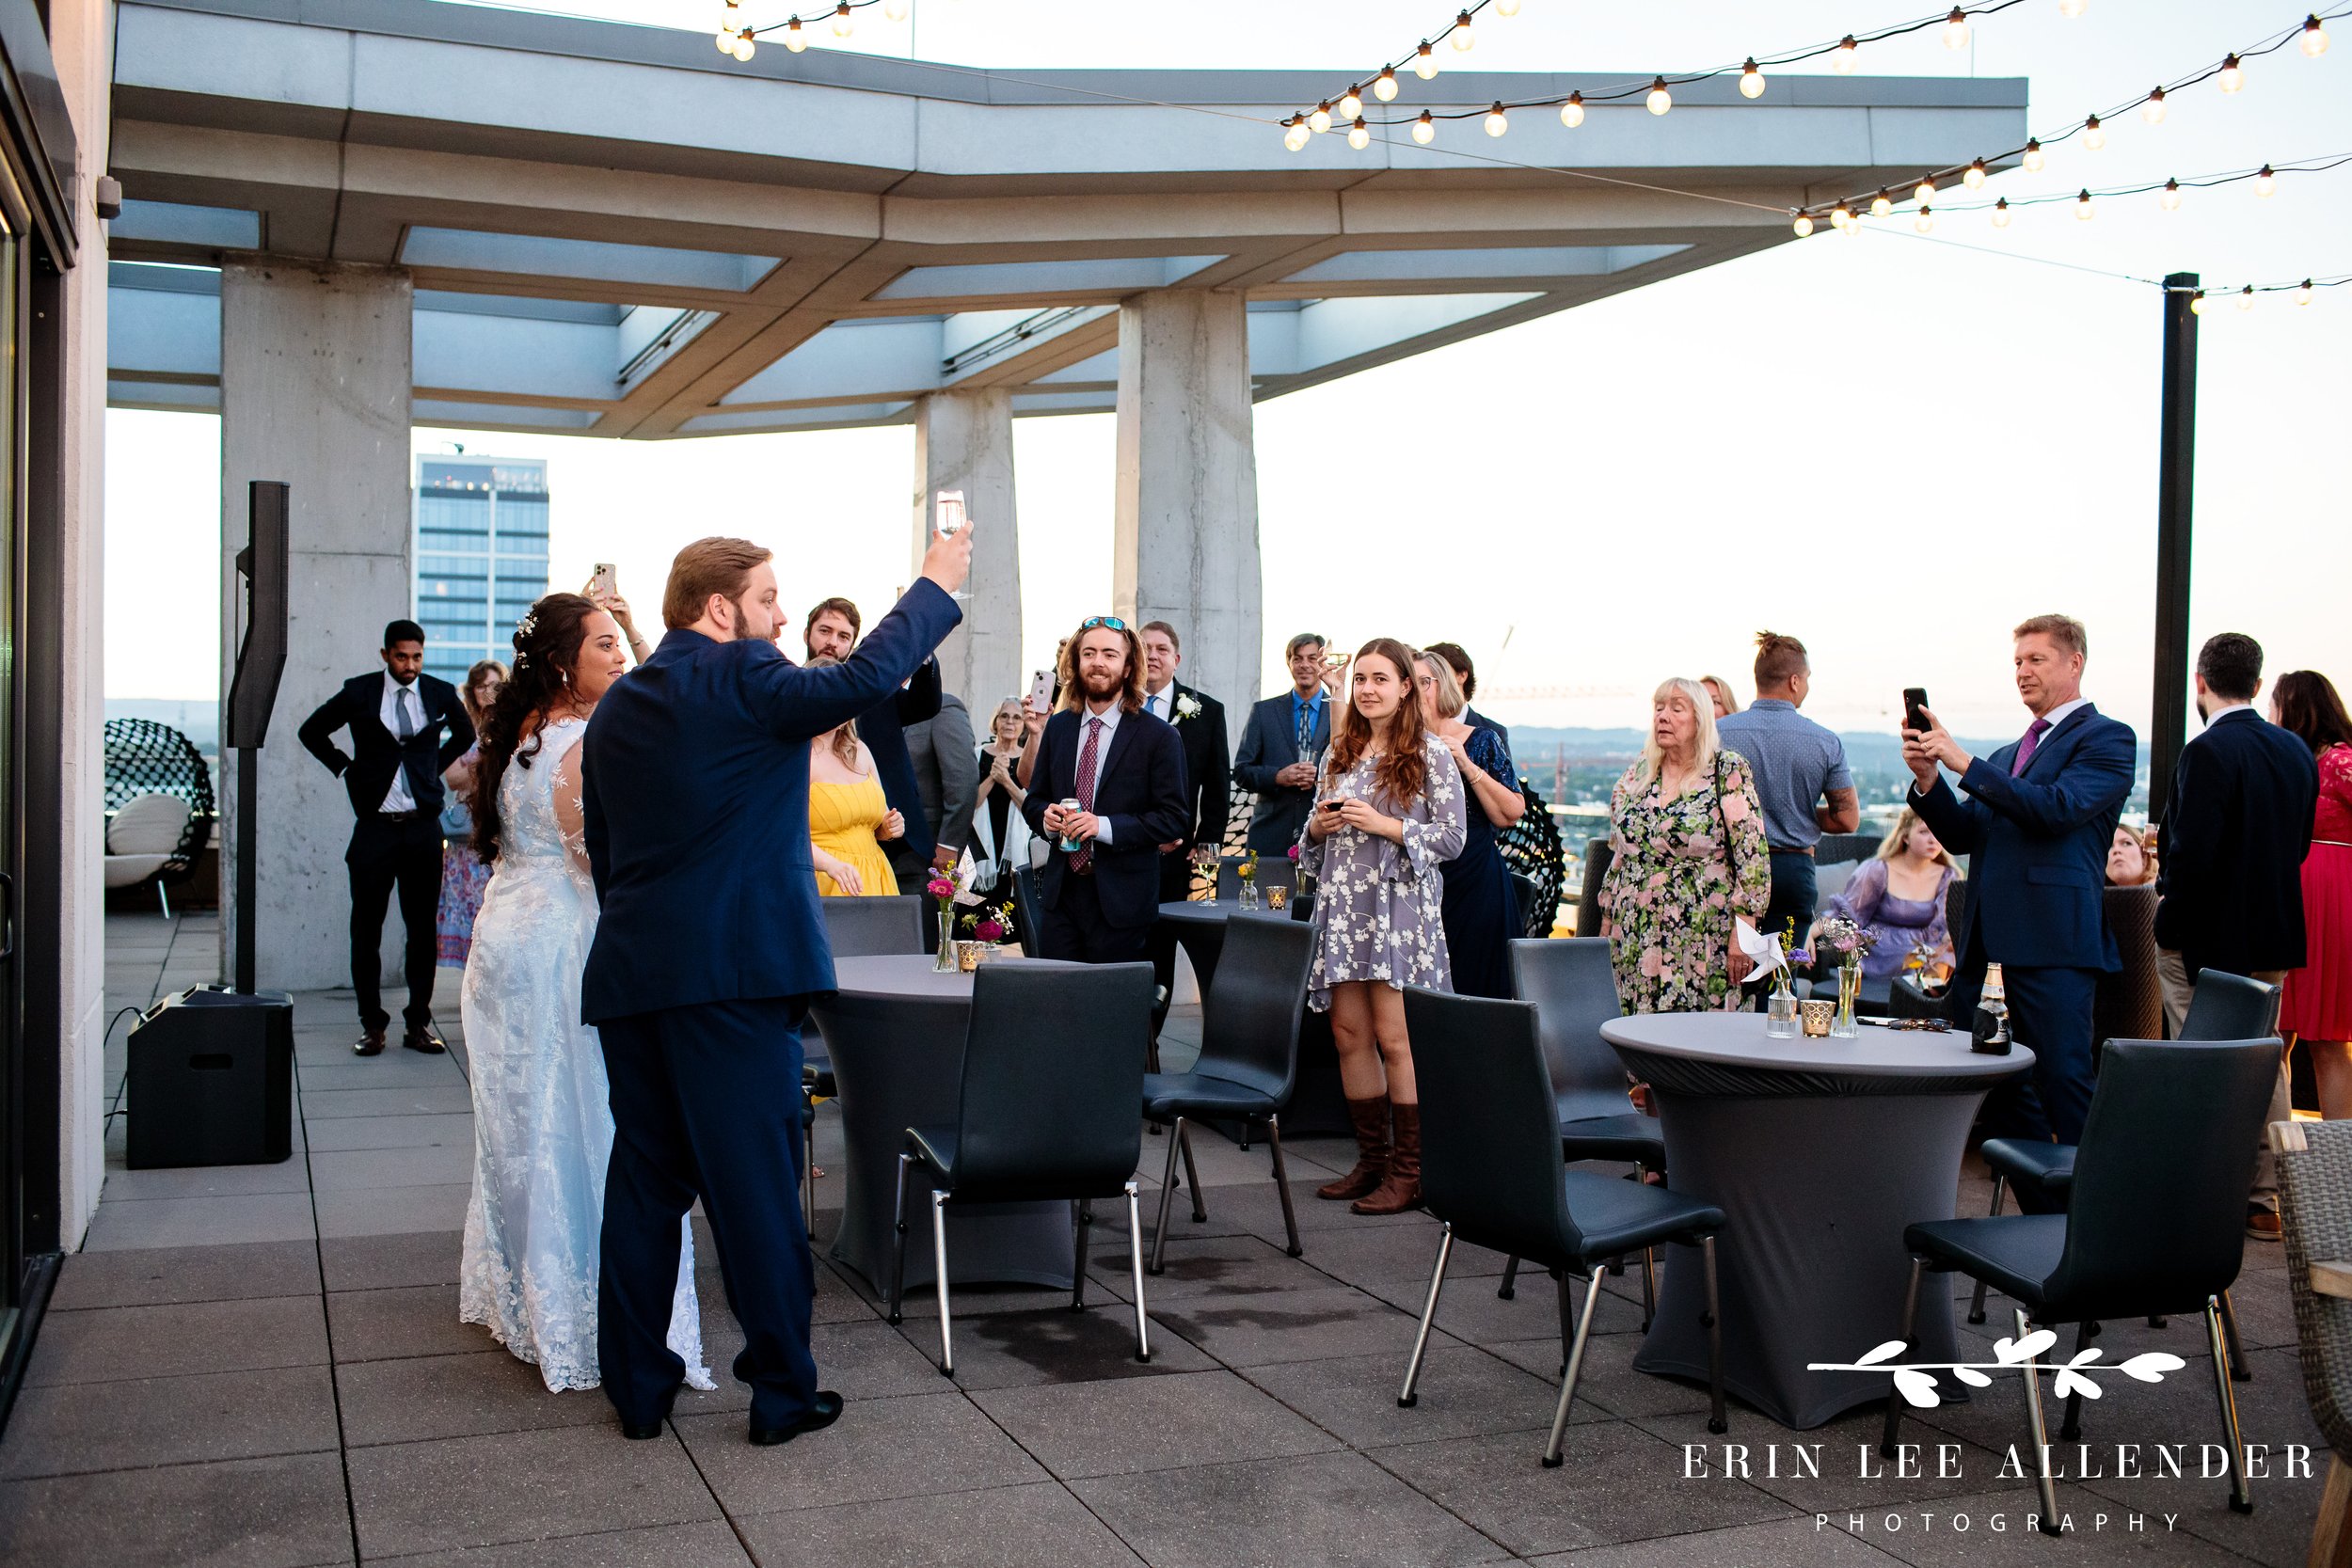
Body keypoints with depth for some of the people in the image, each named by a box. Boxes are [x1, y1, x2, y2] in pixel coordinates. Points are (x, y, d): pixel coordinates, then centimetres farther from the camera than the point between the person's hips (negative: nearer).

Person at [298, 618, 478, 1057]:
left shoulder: (440, 693, 4)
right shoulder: (358, 692, 0)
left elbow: (464, 734, 24)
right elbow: (310, 732, 13)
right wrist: (345, 769, 5)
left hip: (423, 827, 1)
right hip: (374, 826, -1)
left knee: (423, 929, 4)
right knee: (366, 930, 1)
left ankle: (419, 1022, 12)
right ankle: (372, 1024, 10)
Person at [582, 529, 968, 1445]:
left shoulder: (616, 706, 15)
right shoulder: (740, 677, -8)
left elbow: (603, 851, 19)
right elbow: (863, 681, -21)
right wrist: (935, 587, -8)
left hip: (628, 971, 7)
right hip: (734, 967, -7)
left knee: (645, 1181, 13)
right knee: (756, 1181, 0)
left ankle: (636, 1387, 21)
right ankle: (782, 1391, 9)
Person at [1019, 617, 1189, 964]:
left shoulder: (1159, 737, -5)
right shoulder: (1057, 728, 11)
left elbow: (1172, 819, -8)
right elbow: (1034, 799, 18)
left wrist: (1105, 826, -19)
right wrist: (1046, 816, -6)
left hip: (1122, 901, -4)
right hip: (1060, 893, 4)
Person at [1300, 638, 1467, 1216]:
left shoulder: (1430, 753, -2)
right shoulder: (1339, 753, 15)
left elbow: (1452, 836, -5)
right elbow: (1315, 839, 22)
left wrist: (1383, 824, -14)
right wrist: (1318, 827, -1)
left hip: (1399, 907, -6)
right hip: (1343, 903, 6)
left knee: (1394, 1038, -6)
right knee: (1349, 1033, 5)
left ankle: (1408, 1172, 2)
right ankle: (1371, 1161, 17)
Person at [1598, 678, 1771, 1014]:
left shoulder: (1729, 772, -3)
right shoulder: (1637, 774, 11)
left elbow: (1753, 858, -7)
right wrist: (1607, 923, 14)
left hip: (1702, 944, -4)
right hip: (1636, 941, 4)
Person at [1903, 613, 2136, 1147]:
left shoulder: (2107, 738, -1)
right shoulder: (2008, 755, 23)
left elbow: (2057, 808, -16)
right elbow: (1964, 835, 16)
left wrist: (1964, 762, -16)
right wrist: (1928, 779, -1)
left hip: (2053, 942, -8)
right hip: (1993, 941, 8)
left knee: (2063, 1077, -9)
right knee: (2000, 1084, 10)